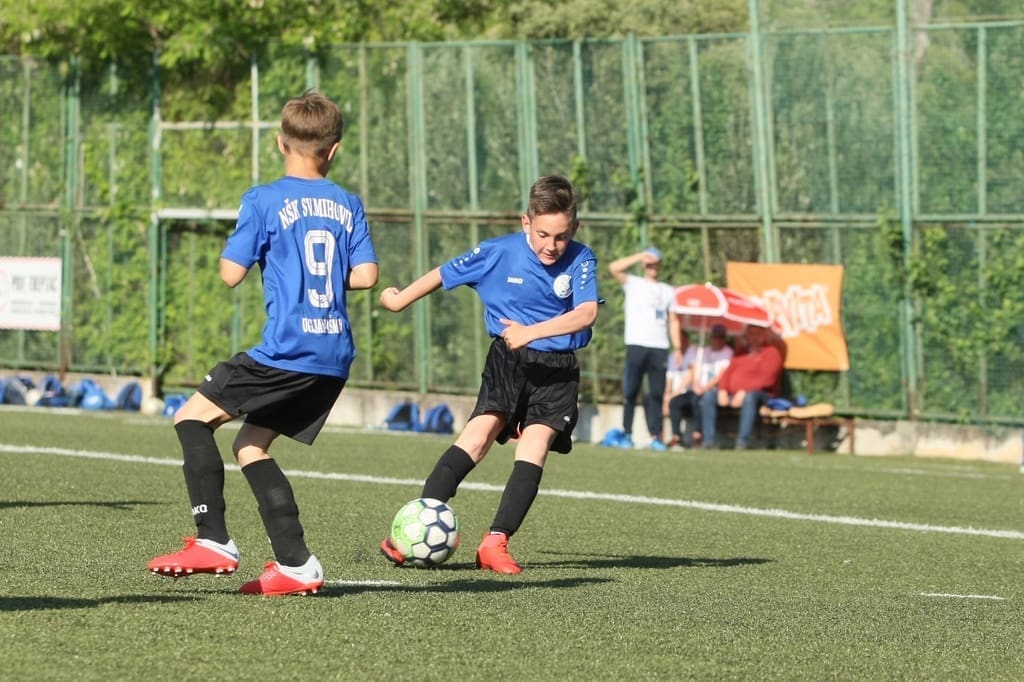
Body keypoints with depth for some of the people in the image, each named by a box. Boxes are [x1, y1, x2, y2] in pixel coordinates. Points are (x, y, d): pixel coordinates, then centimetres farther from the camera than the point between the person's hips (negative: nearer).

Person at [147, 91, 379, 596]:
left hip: (286, 350, -6)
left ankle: (213, 541, -8)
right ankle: (294, 564, 6)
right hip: (335, 356, 6)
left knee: (193, 418, 5)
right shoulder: (348, 205, 10)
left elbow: (231, 273, -6)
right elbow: (365, 275, 4)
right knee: (250, 445, 17)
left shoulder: (264, 201, -5)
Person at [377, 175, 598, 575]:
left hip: (557, 369, 0)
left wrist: (532, 331, -32)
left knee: (535, 444, -17)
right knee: (480, 432, -17)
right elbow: (444, 275, 5)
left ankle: (496, 542, -18)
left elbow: (586, 313, -23)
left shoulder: (580, 261, -10)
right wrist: (400, 299, 16)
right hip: (508, 362, 0)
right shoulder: (498, 253, -8)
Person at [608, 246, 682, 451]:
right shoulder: (633, 284, 10)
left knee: (657, 393, -1)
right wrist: (640, 256, -7)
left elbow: (673, 320, 17)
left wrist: (677, 348, 8)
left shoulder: (668, 291, 21)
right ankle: (626, 434, -1)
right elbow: (614, 268, -7)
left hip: (659, 347, 3)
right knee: (630, 391, -5)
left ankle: (655, 436, -1)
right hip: (636, 344, -3)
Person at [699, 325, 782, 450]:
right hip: (731, 394, 7)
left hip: (759, 394, -7)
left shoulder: (771, 352, 0)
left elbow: (766, 379, -12)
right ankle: (708, 440, -19)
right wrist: (722, 391, -4)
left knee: (750, 397, -40)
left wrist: (744, 392, -21)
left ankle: (743, 441, -44)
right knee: (708, 396, -13)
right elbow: (728, 372, 17)